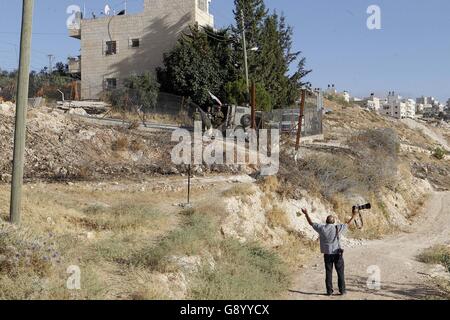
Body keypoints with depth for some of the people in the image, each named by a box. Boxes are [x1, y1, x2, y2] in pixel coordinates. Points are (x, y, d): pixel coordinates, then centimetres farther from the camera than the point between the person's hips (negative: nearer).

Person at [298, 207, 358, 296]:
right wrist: (353, 216, 20)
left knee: (328, 272, 7)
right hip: (337, 253, -1)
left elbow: (311, 223, 7)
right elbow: (348, 224, 7)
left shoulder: (322, 228, -4)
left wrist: (306, 214, 17)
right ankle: (342, 290, 10)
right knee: (340, 272, 7)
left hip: (327, 254, 2)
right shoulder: (338, 228, -7)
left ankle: (329, 291, 9)